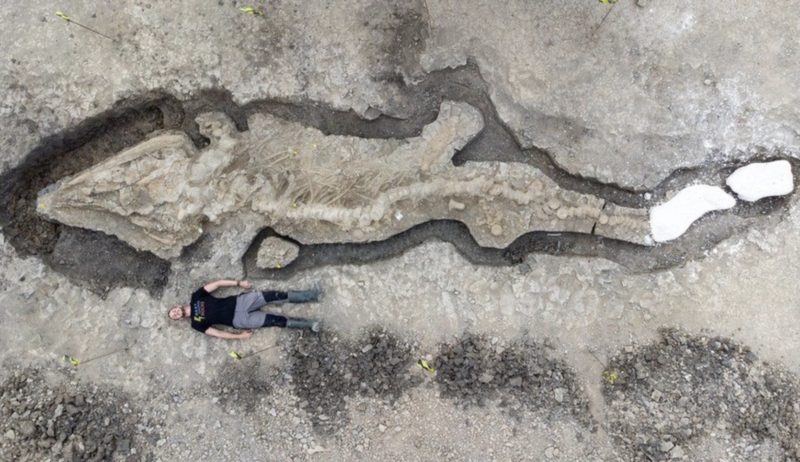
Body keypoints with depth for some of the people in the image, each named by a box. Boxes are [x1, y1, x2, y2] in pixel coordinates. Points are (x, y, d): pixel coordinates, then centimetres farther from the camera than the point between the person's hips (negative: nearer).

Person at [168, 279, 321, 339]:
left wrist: (239, 283, -4)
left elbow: (217, 284, 4)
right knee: (276, 321, -16)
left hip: (238, 302, 2)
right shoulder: (197, 324, 3)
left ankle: (311, 295, -14)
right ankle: (309, 324, -9)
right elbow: (217, 333, -1)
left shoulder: (196, 297, 8)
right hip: (238, 320, -2)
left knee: (273, 296, -16)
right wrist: (240, 336, -7)